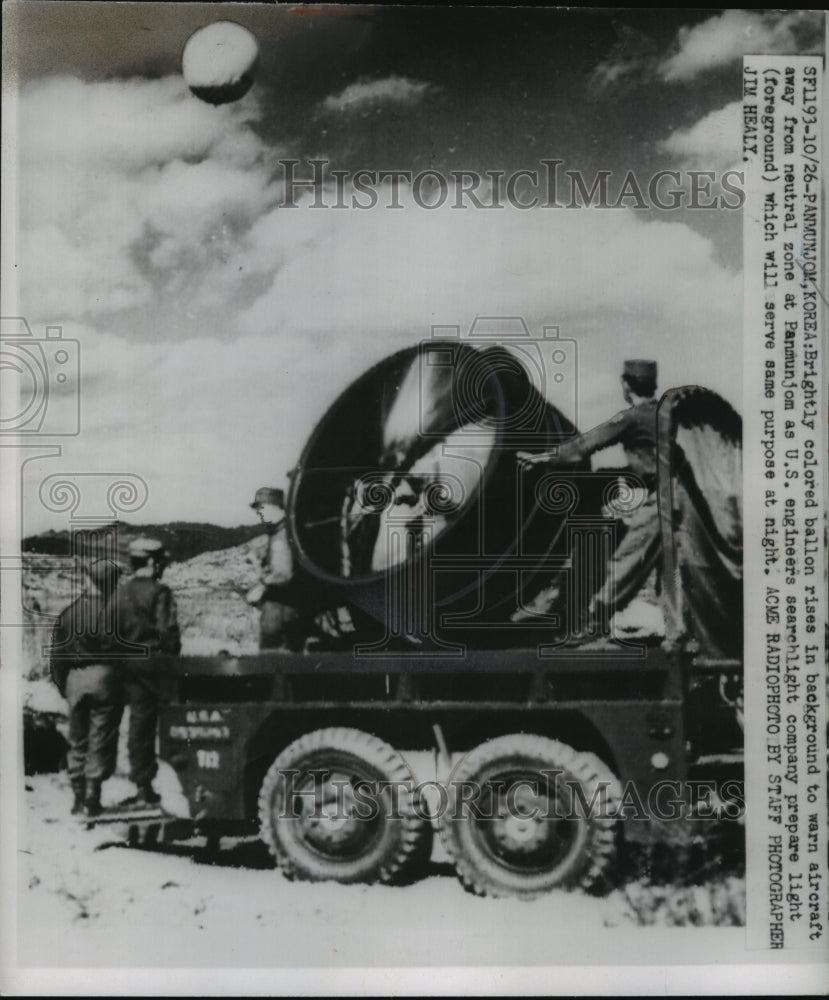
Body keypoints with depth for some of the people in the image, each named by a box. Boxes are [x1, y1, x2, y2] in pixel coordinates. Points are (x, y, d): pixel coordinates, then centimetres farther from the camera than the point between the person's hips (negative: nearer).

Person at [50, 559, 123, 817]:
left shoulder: (68, 613, 5)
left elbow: (56, 656, 8)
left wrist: (63, 685, 16)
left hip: (75, 679, 4)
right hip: (105, 677, -4)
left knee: (77, 740, 14)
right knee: (101, 739, 2)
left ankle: (78, 797, 17)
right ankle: (92, 795, 0)